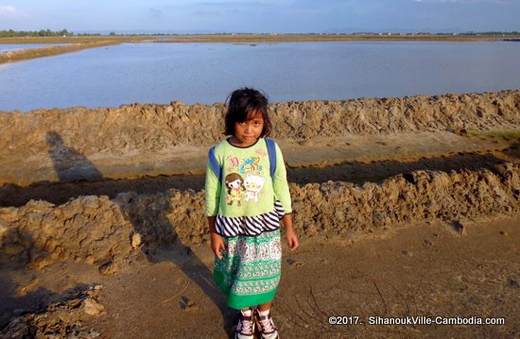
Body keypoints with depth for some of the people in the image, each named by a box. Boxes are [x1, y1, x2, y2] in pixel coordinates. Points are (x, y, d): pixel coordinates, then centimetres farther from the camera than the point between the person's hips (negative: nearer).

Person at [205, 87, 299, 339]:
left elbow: (281, 189, -2)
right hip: (231, 226, 0)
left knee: (265, 273, 14)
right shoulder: (218, 153, -12)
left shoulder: (271, 149, -10)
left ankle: (264, 314, 44)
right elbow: (212, 195, -3)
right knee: (238, 274, 16)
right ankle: (246, 315, 45)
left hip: (265, 224, 1)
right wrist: (214, 232, 0)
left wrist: (289, 227, 1)